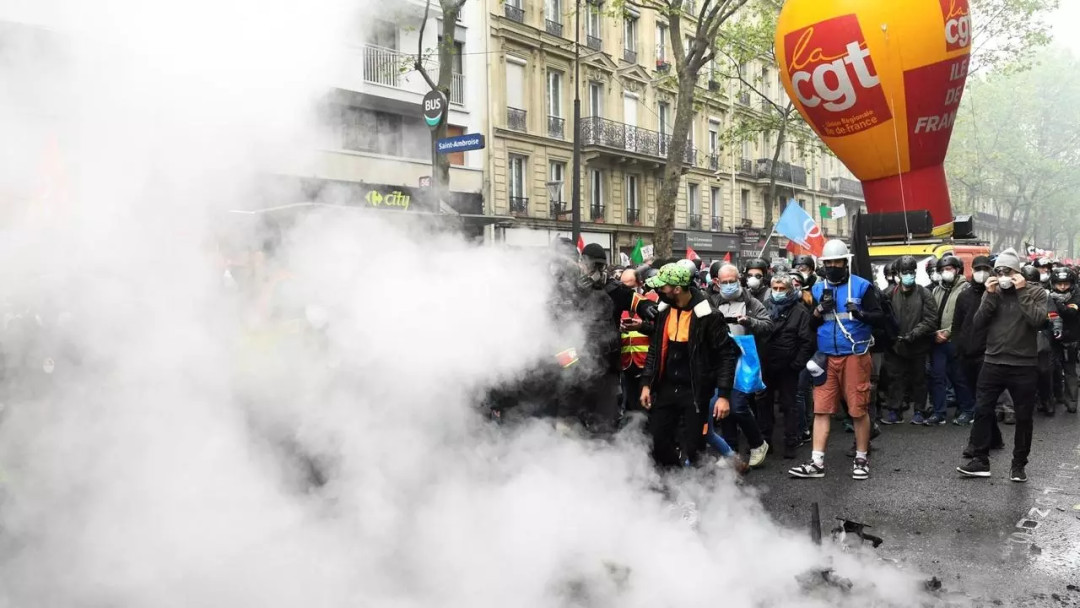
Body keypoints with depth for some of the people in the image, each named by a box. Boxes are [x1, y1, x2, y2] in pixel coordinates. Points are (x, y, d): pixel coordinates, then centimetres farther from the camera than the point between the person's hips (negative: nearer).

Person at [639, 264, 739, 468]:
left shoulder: (708, 316, -15)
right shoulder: (663, 310, 3)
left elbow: (727, 354, -11)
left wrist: (724, 395, -15)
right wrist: (646, 383, 8)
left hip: (695, 392, -5)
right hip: (665, 388, 5)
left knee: (690, 450, 1)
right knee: (658, 445, 8)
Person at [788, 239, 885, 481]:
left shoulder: (861, 286, -1)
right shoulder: (818, 289, 10)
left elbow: (879, 317, -5)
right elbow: (808, 325, 11)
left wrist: (860, 313, -23)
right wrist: (819, 310, -8)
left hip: (855, 356, -3)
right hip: (826, 358, 3)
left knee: (858, 409, 2)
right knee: (821, 409, 2)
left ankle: (861, 459, 16)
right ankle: (816, 462, 5)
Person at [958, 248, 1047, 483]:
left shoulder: (1036, 292, -2)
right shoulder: (992, 292, 7)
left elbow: (1038, 320, -20)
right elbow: (978, 323, -4)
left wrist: (1022, 291, -17)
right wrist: (990, 295, -12)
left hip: (1024, 366, -3)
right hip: (992, 363, 3)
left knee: (1023, 417, 6)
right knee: (982, 411, 2)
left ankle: (1019, 464, 18)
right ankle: (980, 461, 10)